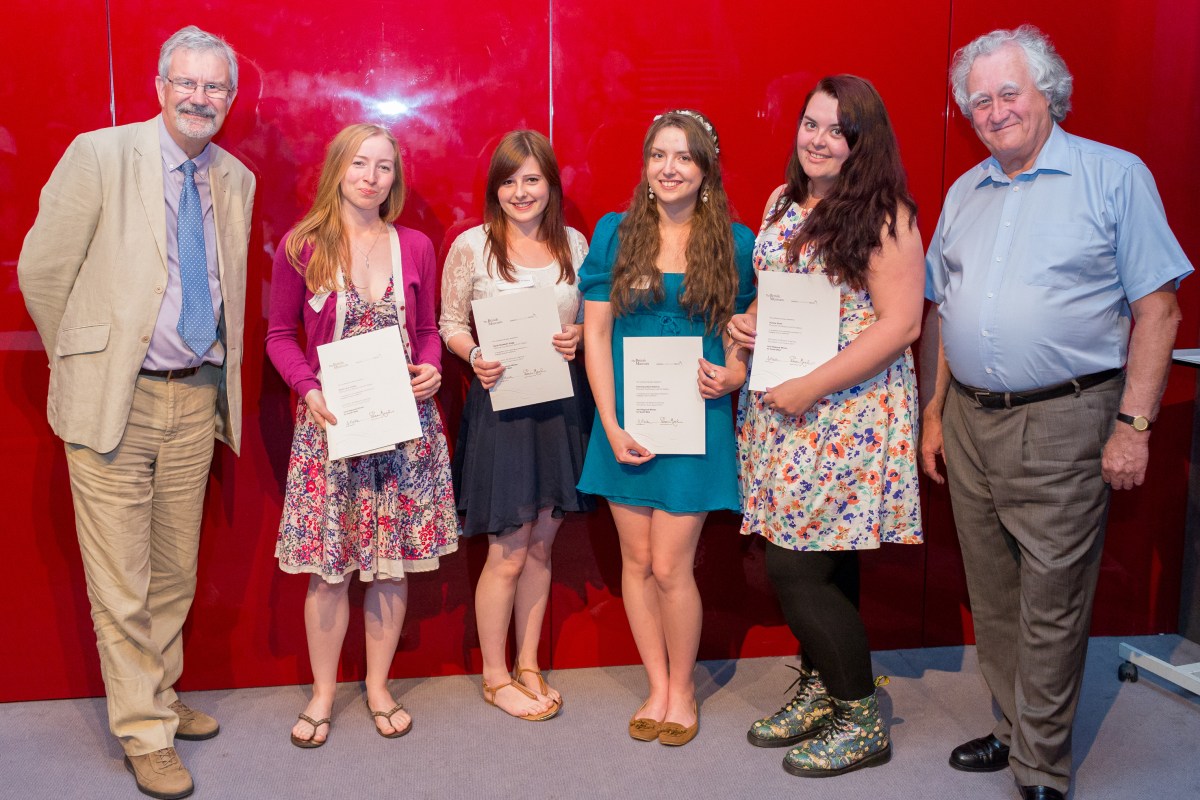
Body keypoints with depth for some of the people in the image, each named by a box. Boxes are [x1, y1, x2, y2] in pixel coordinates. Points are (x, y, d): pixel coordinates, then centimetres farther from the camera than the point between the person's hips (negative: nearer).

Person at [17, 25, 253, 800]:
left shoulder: (236, 180, 9)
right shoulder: (99, 156, -7)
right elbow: (41, 270, -3)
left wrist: (217, 376, 15)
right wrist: (82, 363, 3)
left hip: (197, 399, 5)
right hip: (115, 396, -5)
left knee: (176, 571, 16)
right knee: (123, 582, 1)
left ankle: (161, 697, 33)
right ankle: (145, 733, 15)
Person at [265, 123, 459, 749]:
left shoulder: (415, 247, 5)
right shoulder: (300, 247, -2)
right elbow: (279, 334, 4)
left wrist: (430, 369, -7)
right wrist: (309, 390, -12)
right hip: (329, 422, -2)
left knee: (392, 561, 8)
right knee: (328, 567, 3)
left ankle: (378, 686, 25)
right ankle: (322, 692, 23)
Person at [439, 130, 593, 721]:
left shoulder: (574, 244, 6)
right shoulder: (471, 246, -4)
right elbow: (450, 323, 1)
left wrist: (579, 336, -8)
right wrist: (475, 357, -18)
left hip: (559, 406, 4)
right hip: (500, 405, -4)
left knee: (542, 544, 13)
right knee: (508, 553, 2)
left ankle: (528, 665, 29)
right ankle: (495, 677, 21)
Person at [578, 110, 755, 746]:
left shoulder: (735, 241, 1)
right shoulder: (615, 233, 2)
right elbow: (595, 333, 0)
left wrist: (734, 375, -13)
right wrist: (611, 424, -7)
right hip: (626, 419, 2)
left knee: (670, 567, -2)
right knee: (637, 560, 9)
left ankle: (682, 688, 22)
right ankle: (658, 686, 27)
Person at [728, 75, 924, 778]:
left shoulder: (884, 216, -10)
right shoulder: (783, 202, 12)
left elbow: (900, 325, -17)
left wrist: (809, 388, -19)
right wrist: (745, 320, 1)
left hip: (847, 412, -6)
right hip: (780, 409, 7)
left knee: (798, 569, -5)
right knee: (820, 569, 14)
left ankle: (862, 722, 13)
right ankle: (820, 692, 31)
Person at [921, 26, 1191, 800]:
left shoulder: (1115, 176, -3)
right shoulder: (964, 194, 14)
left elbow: (1157, 308, -6)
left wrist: (1134, 425, -12)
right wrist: (936, 412, 14)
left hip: (1062, 424, -5)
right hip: (970, 423, 6)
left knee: (1050, 606, 0)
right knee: (992, 597, 13)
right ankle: (1016, 729, 30)